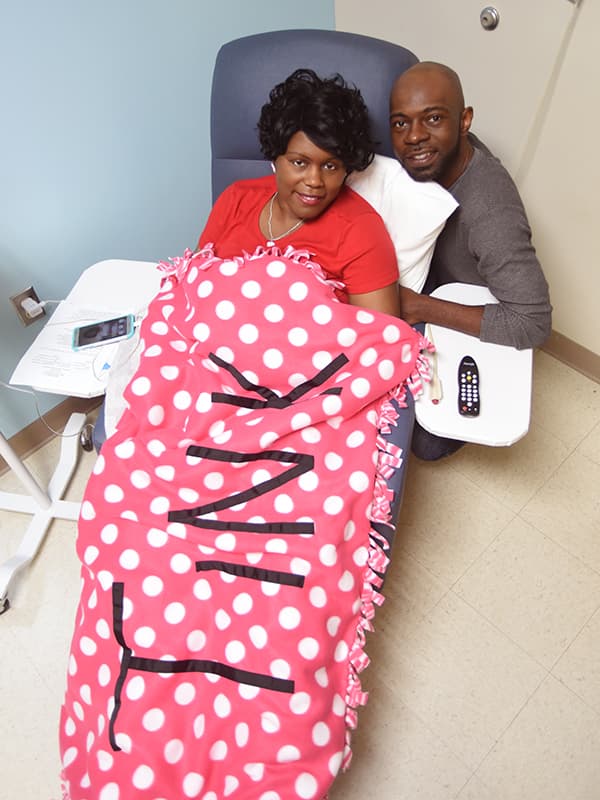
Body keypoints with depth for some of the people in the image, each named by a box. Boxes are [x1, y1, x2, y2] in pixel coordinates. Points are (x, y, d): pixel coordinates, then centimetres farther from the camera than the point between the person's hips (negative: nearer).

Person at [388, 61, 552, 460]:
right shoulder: (437, 152, -19)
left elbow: (533, 324, -37)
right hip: (431, 283, 6)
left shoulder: (492, 214, -39)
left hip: (475, 323, -6)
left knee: (427, 443, -2)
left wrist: (421, 307, -38)